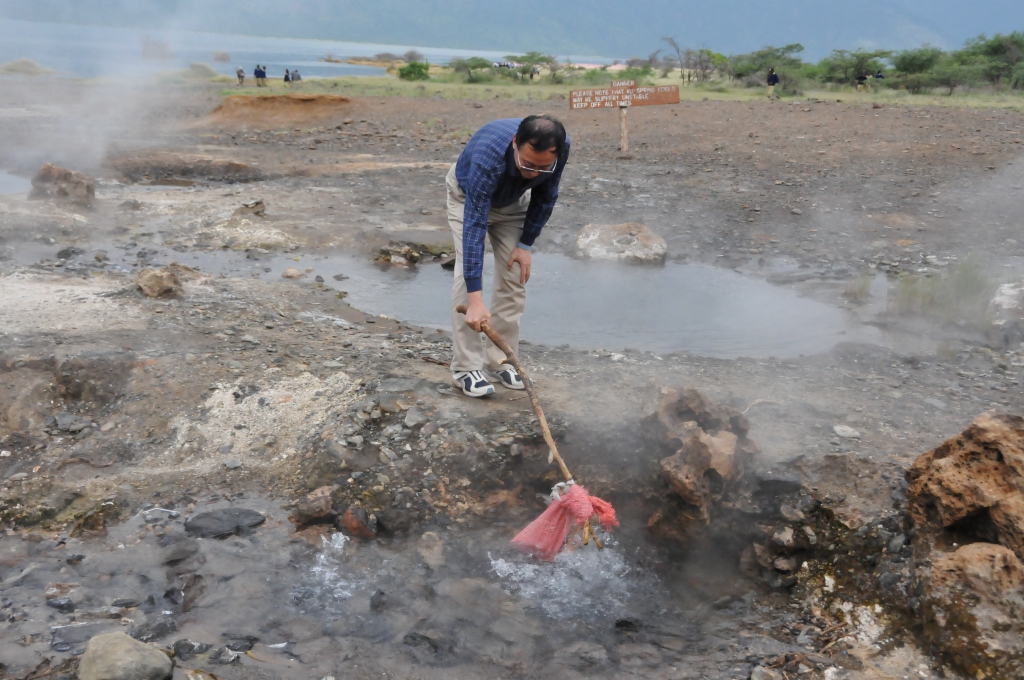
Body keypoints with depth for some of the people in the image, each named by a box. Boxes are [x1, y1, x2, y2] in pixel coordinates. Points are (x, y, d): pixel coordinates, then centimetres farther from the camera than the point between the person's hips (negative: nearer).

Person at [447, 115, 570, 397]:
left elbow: (546, 197, -11)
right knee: (467, 276, -16)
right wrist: (475, 300, -52)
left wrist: (525, 244, -12)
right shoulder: (488, 155, -45)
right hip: (468, 195, -4)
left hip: (513, 200, 4)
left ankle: (501, 359, 8)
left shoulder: (560, 148, -32)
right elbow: (474, 225, -48)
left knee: (515, 275, -4)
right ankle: (466, 367, -9)